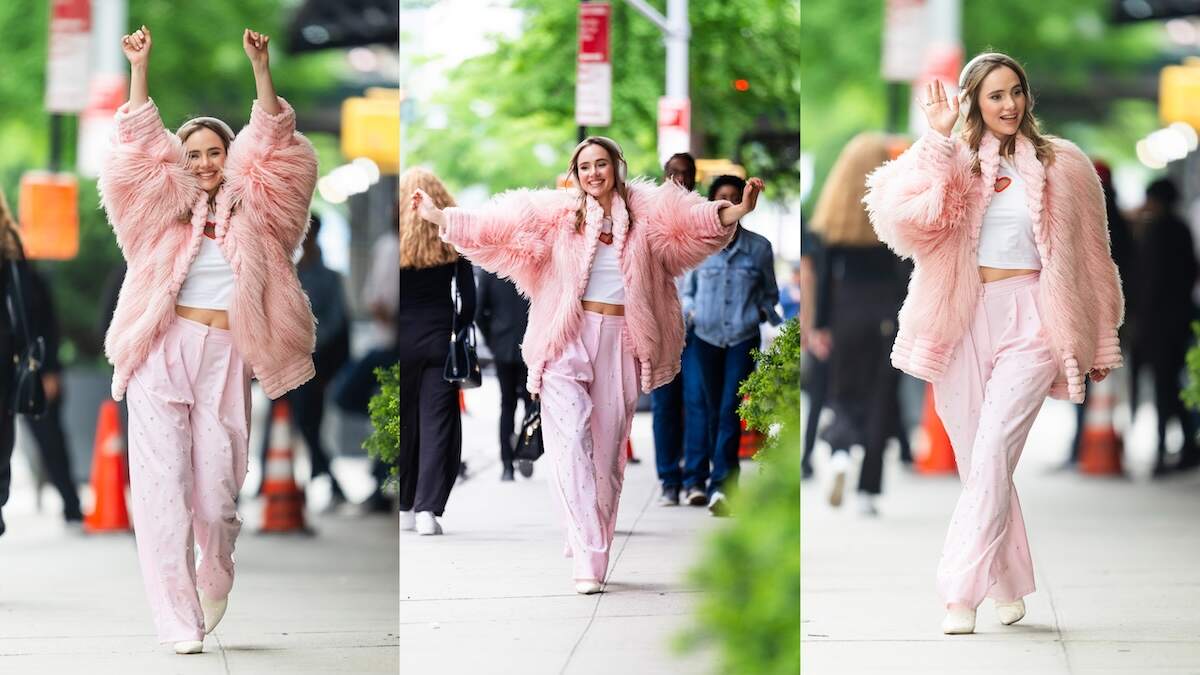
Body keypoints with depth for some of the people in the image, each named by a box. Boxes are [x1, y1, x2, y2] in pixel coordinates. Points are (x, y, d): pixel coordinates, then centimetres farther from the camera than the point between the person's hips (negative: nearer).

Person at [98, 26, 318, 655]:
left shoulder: (253, 209, 11)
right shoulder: (169, 210, 12)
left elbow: (271, 142, 1)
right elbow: (139, 145, 4)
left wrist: (260, 66, -9)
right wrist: (139, 68, -6)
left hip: (225, 361, -1)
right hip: (163, 355, 1)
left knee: (216, 493, -2)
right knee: (163, 485, -7)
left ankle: (216, 579, 31)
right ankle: (179, 622, -6)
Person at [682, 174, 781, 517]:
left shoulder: (759, 248, 0)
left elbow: (769, 293, 13)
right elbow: (686, 292, 11)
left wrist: (765, 312, -5)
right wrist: (691, 312, -7)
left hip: (743, 338, -2)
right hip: (707, 337, 2)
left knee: (730, 411, -14)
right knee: (714, 411, 8)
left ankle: (720, 487, -20)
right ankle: (727, 483, 21)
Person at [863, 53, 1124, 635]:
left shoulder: (1060, 165, 6)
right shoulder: (954, 162, 6)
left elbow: (1089, 255, 12)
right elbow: (908, 213, -14)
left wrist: (1098, 343, 13)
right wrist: (936, 137, -15)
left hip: (1030, 319, -2)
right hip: (964, 321, 2)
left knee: (992, 451, -15)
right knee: (977, 460, 5)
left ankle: (961, 593, -19)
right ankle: (1007, 583, 19)